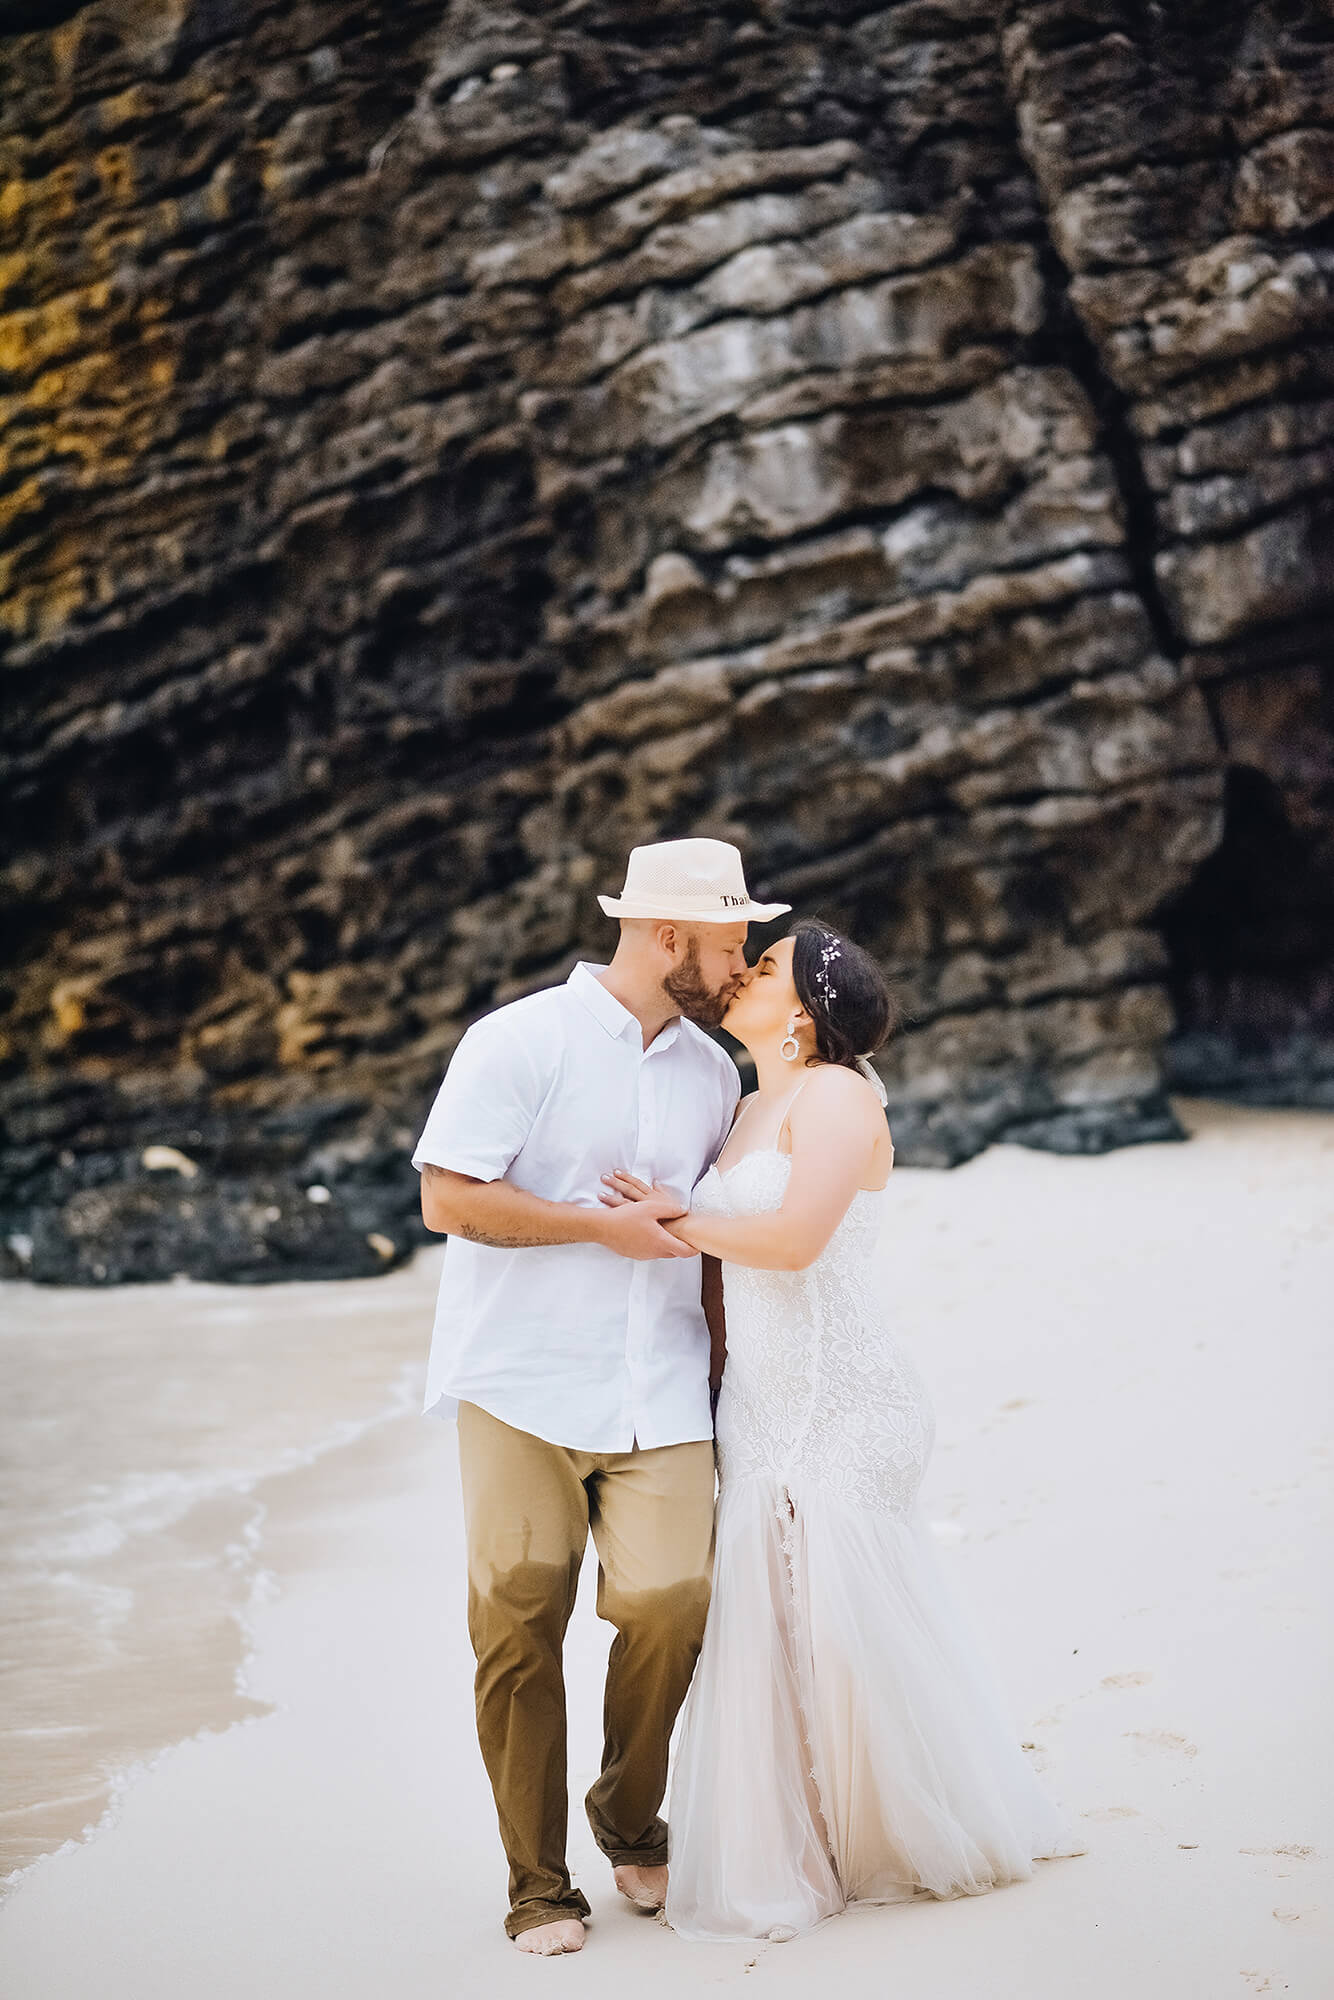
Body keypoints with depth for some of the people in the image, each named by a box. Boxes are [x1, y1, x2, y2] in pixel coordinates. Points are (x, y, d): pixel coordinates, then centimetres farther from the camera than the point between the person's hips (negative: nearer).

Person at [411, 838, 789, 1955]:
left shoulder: (711, 1070, 14)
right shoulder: (520, 1043, -5)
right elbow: (450, 1198, -11)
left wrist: (726, 1358, 16)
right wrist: (605, 1225, -11)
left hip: (658, 1396, 4)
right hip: (522, 1389, -4)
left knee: (672, 1601, -10)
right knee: (520, 1625, -2)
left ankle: (632, 1822, 17)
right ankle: (538, 1887, 11)